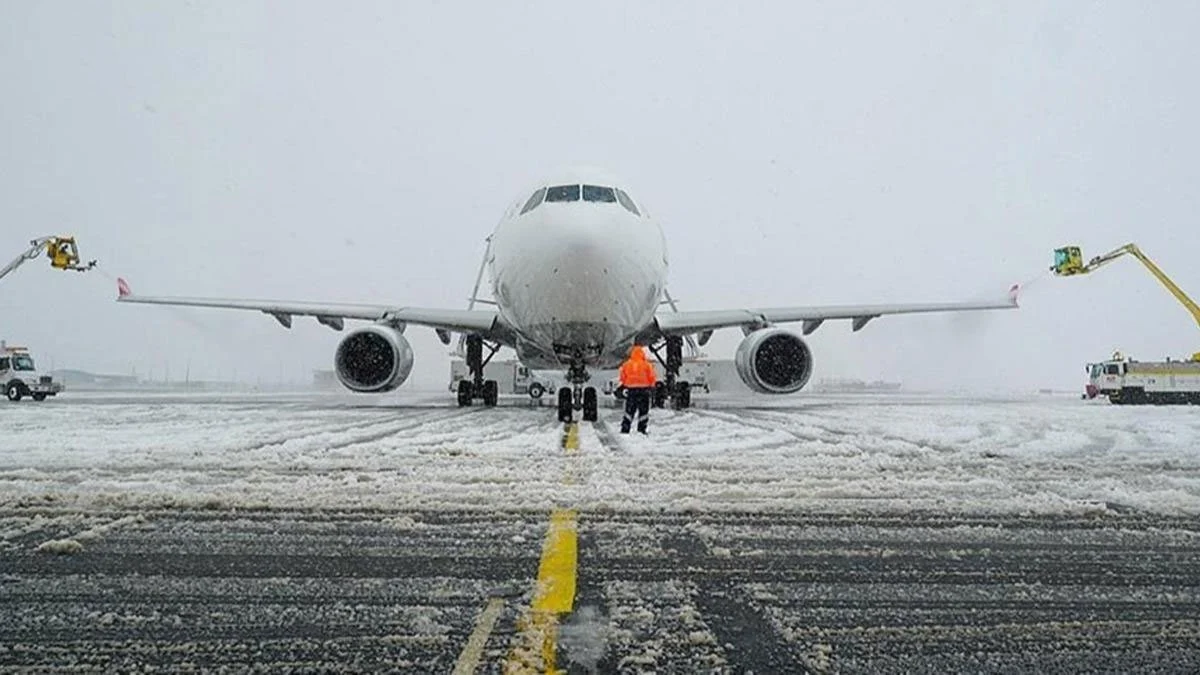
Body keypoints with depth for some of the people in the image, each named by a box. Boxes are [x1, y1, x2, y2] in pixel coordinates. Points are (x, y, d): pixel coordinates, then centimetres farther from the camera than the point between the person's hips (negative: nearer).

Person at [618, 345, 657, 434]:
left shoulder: (626, 365, 1)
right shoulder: (647, 365, -6)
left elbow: (623, 377, 6)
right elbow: (652, 378, -3)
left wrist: (624, 386, 20)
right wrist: (652, 387, 13)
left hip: (631, 389, 2)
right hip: (643, 389, -2)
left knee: (629, 411, 10)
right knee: (643, 411, 7)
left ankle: (625, 430, 5)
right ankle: (641, 429, 3)